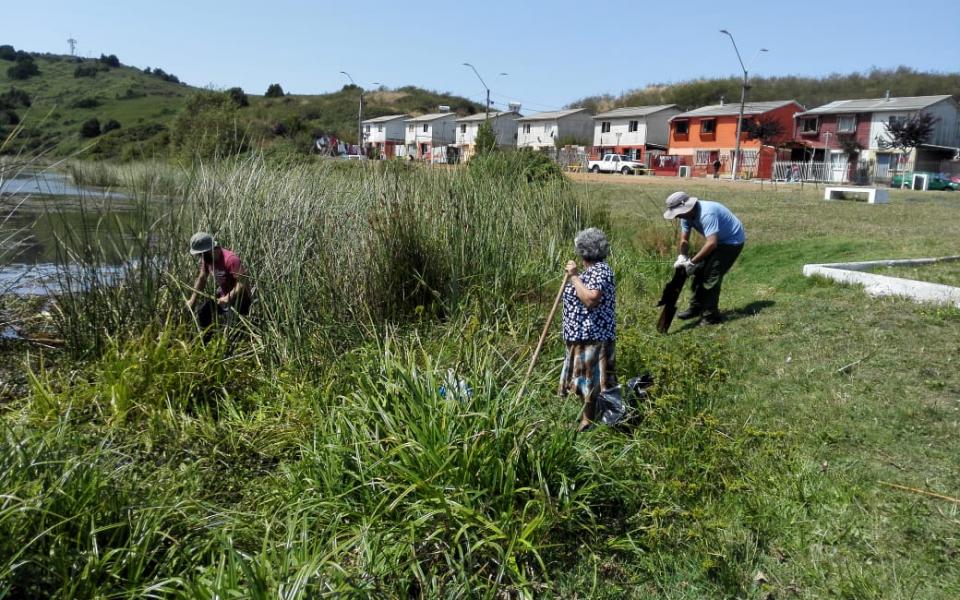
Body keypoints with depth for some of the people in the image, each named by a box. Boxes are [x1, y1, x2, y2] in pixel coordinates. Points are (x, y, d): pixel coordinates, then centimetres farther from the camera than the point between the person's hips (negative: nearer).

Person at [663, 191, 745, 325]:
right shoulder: (686, 215, -8)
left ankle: (711, 316, -5)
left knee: (711, 276, -14)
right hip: (717, 241, 9)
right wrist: (682, 257, -22)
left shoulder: (707, 214, -35)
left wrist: (692, 262, -33)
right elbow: (684, 239, -4)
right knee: (700, 271, 7)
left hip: (733, 241, -9)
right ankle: (696, 308, 19)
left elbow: (711, 243, -39)